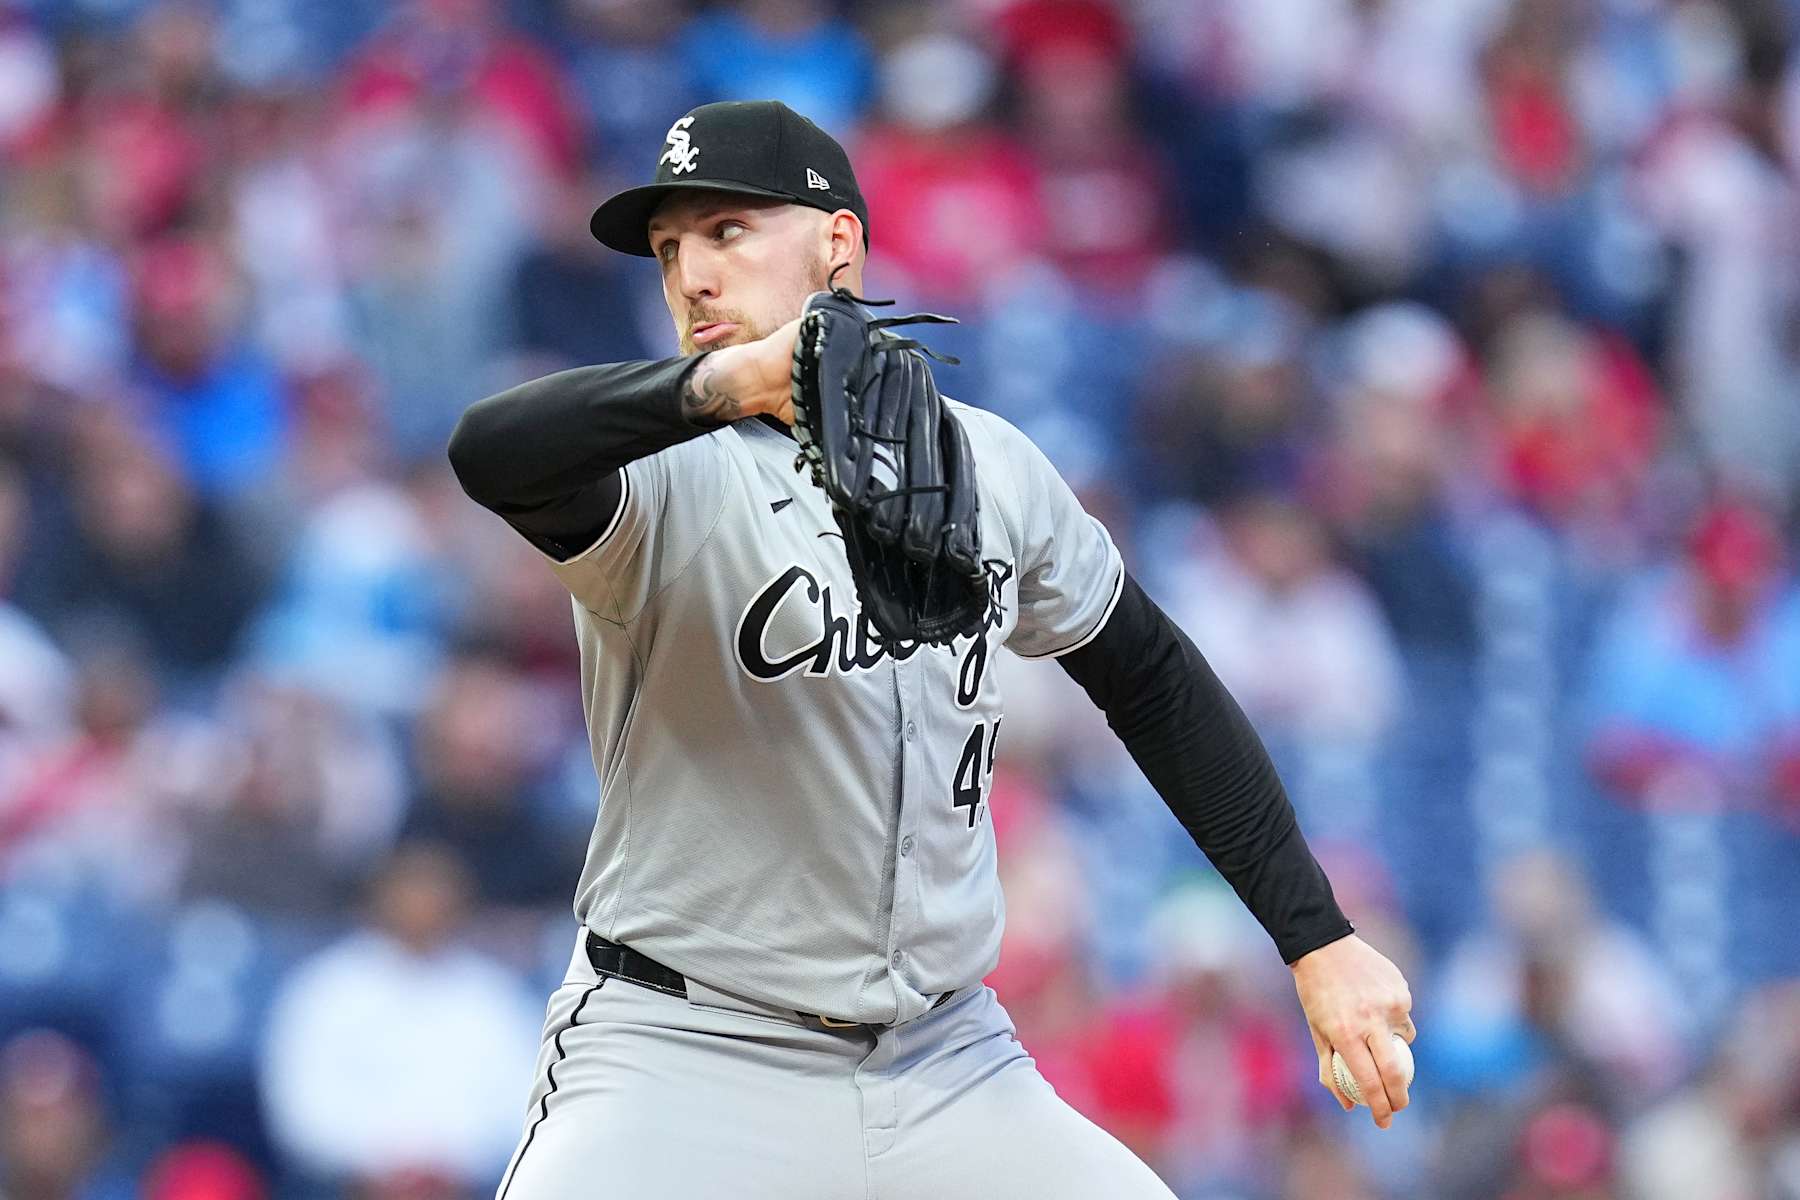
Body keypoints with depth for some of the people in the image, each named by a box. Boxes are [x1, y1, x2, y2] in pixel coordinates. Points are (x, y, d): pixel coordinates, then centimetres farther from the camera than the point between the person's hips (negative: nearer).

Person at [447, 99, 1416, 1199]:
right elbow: (490, 451, -34)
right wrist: (731, 380, -51)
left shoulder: (992, 464, 6)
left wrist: (1318, 939, 13)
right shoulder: (666, 464, -11)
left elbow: (1152, 681, 18)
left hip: (949, 1063, 5)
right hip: (683, 1056, -4)